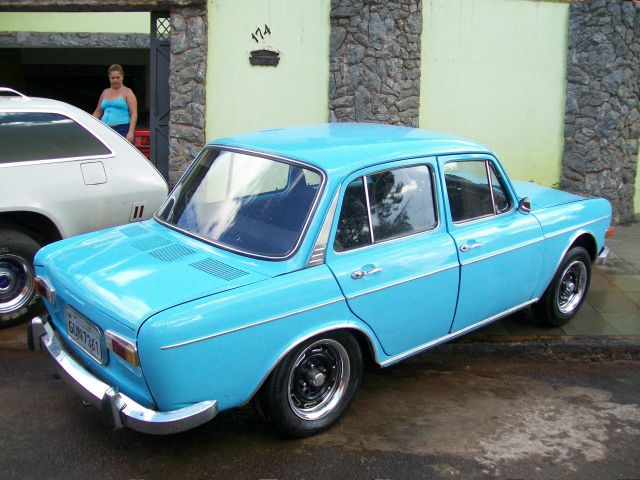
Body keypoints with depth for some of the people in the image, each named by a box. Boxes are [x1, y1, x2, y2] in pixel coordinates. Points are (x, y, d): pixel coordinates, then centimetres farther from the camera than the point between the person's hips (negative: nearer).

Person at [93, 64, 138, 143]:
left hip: (123, 131, -5)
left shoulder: (127, 92, 4)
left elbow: (134, 113, -6)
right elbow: (97, 112, 26)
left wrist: (131, 132, -17)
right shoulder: (105, 92, 20)